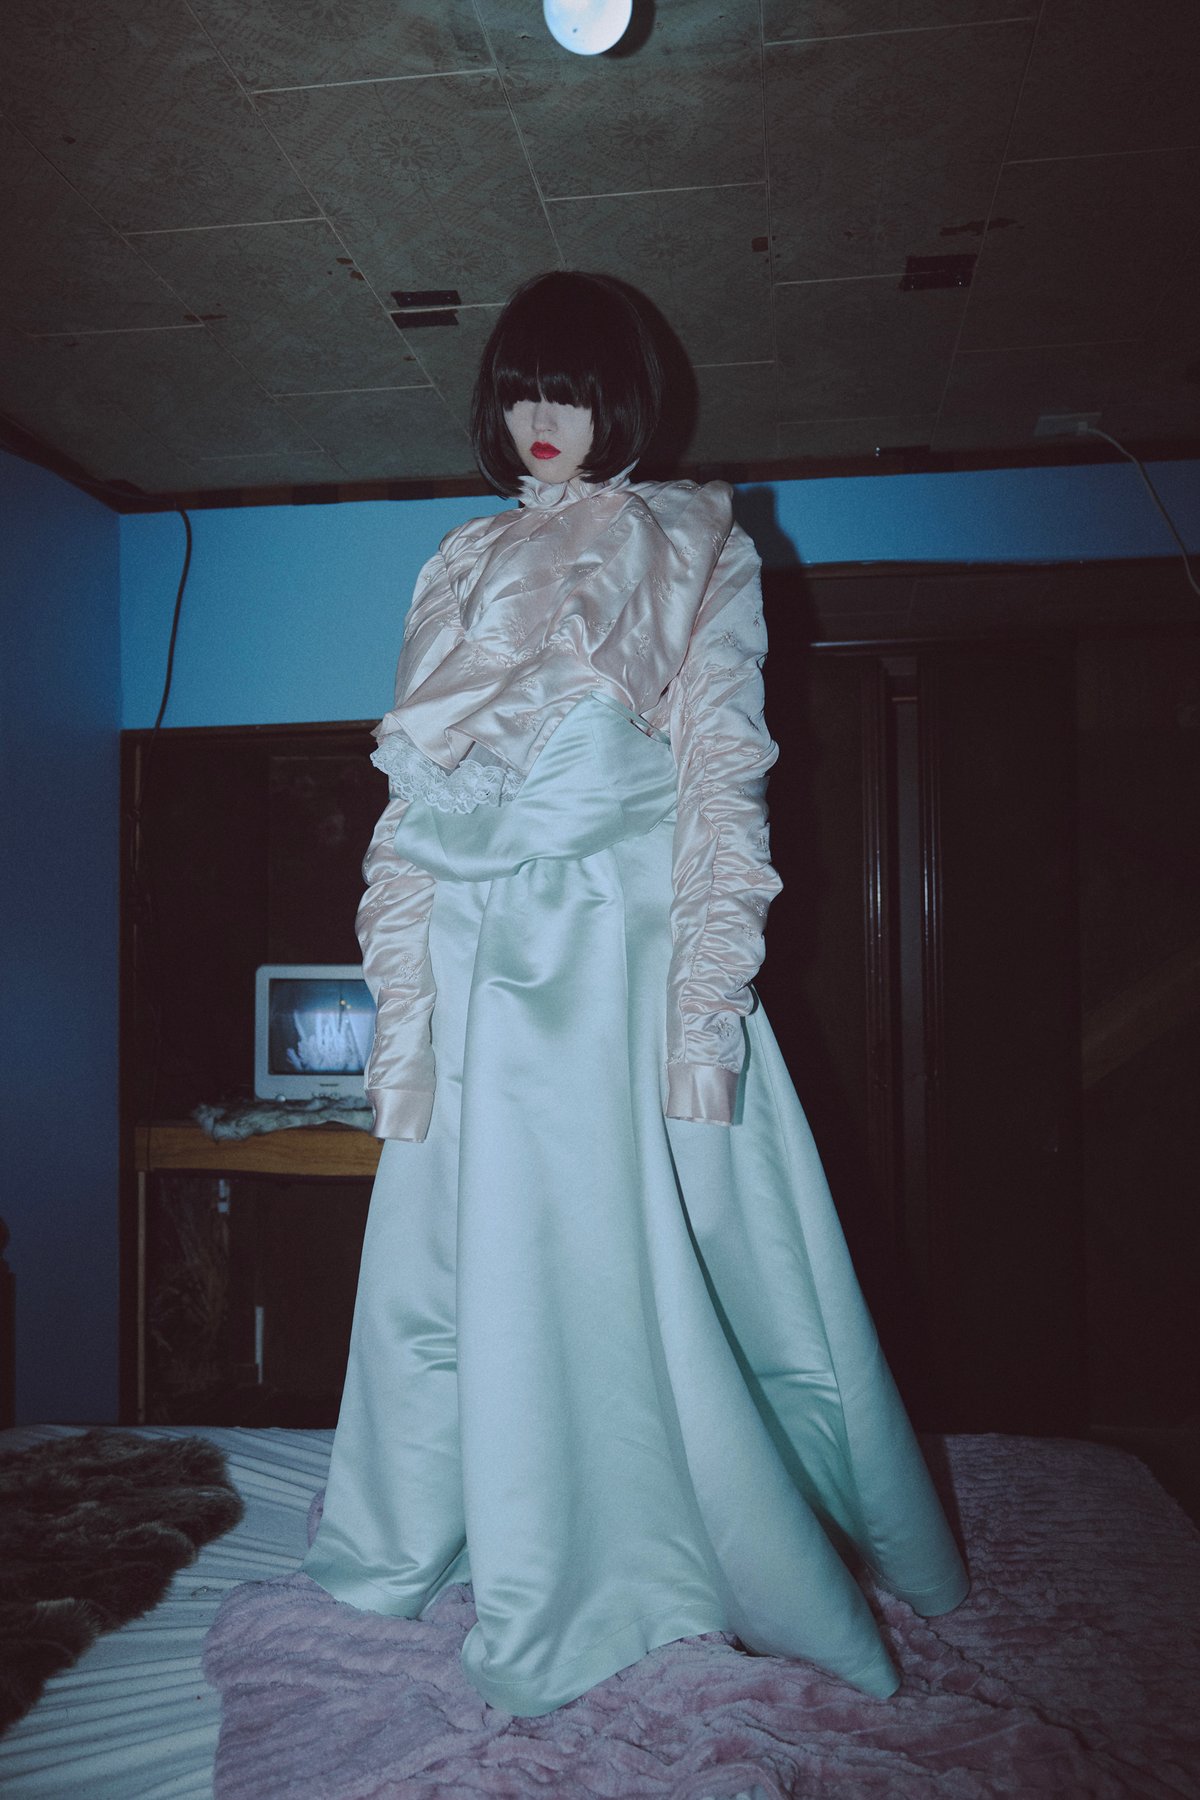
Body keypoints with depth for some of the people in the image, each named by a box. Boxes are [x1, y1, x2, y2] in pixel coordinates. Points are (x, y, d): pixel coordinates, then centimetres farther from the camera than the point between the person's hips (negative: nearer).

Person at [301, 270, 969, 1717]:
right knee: (485, 1281, 10)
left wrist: (708, 1004, -13)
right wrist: (404, 1017, 4)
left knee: (653, 1280, 0)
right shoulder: (458, 570, 16)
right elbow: (411, 809, 12)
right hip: (483, 975, 4)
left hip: (630, 963, -3)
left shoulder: (695, 551, 6)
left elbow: (725, 781, -3)